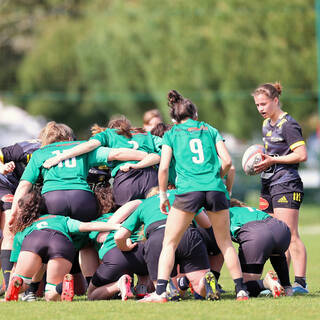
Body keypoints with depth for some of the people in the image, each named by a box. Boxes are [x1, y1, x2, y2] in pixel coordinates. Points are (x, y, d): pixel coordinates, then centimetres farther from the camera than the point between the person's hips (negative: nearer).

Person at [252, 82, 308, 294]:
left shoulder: (288, 125, -11)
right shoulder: (267, 124, 16)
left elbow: (302, 155, -18)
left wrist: (273, 160, -17)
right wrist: (263, 161, 8)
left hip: (286, 186, -9)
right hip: (269, 185, 9)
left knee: (290, 236, -11)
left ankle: (300, 283, -11)